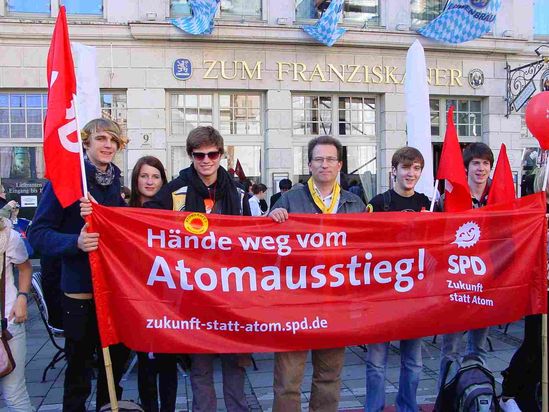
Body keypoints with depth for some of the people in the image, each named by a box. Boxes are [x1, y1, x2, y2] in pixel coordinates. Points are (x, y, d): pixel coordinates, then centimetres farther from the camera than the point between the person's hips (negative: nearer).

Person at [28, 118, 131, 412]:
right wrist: (75, 242, -28)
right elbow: (38, 233, -12)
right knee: (79, 363, 7)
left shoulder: (116, 181, 7)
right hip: (80, 288, -5)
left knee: (117, 356, 18)